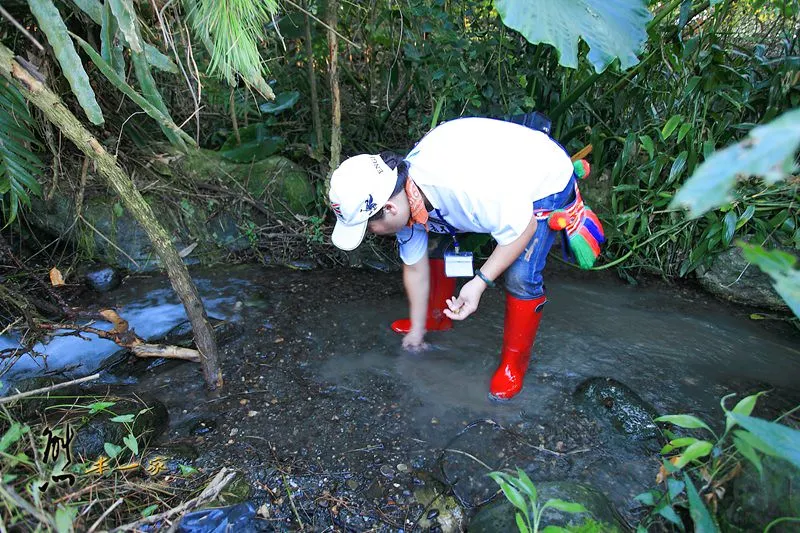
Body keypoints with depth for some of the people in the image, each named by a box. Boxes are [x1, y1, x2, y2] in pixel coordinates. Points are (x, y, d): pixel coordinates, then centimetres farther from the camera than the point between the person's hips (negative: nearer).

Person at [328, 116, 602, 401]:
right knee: (437, 244, 6)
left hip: (546, 181, -7)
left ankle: (514, 361, 3)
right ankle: (437, 317, 28)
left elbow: (524, 228, -29)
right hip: (502, 177, 7)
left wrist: (479, 282, -33)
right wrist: (417, 330, 7)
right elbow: (415, 268, -2)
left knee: (521, 276, -21)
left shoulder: (462, 186, -44)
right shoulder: (401, 198, -16)